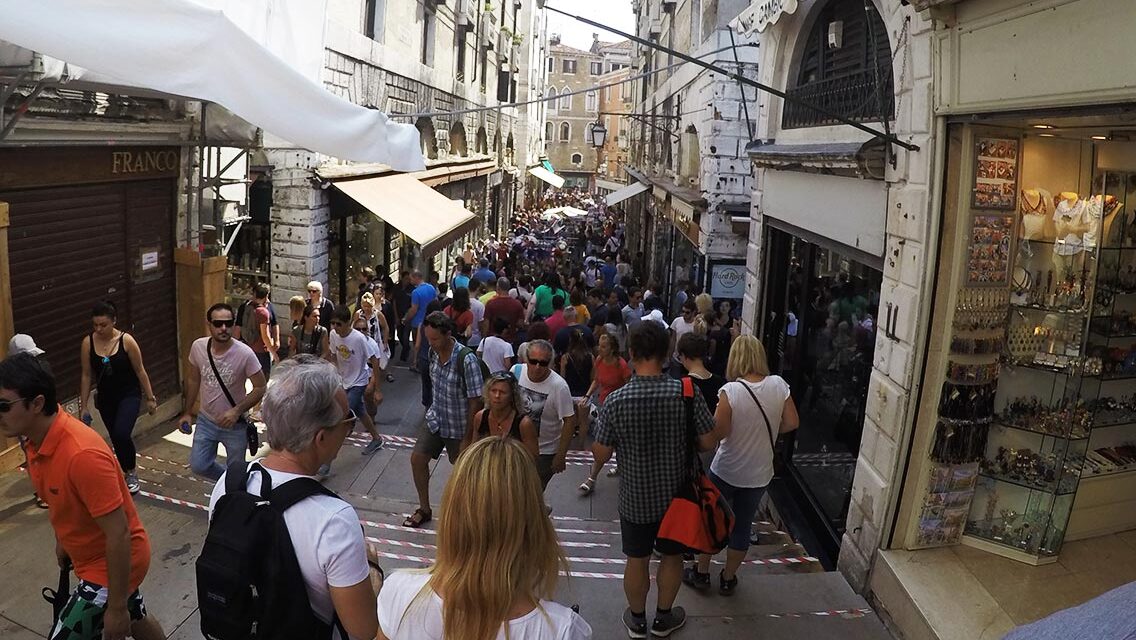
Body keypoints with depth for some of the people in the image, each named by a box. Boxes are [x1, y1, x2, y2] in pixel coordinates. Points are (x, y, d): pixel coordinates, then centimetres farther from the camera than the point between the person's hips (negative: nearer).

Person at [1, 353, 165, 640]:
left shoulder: (82, 454, -35)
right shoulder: (36, 436, -8)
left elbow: (119, 534, -30)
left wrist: (116, 607, -24)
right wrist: (62, 540, 24)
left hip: (112, 563, -9)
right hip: (89, 555, 9)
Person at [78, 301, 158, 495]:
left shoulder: (126, 340, -14)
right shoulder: (88, 343, -8)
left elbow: (140, 371, -6)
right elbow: (86, 375, 0)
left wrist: (150, 397, -2)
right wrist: (84, 406, 3)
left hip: (129, 395, -3)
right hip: (105, 398, 4)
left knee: (121, 434, -21)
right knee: (116, 439, 11)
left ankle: (132, 473, 3)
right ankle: (129, 474, 32)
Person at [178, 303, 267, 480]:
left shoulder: (245, 354, -23)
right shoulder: (198, 347, -11)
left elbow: (260, 388, -16)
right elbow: (193, 380, 6)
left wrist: (237, 411, -26)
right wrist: (188, 412, 10)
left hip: (234, 425, -3)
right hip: (206, 421, 4)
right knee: (198, 466, 7)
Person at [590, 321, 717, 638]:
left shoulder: (615, 401, -19)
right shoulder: (687, 393, -19)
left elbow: (601, 455, -11)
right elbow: (708, 443, -10)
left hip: (635, 498, 0)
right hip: (676, 494, 1)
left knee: (637, 560, 19)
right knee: (672, 556, 22)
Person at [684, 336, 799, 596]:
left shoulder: (730, 391, -23)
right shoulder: (778, 385, -11)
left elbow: (719, 432, -20)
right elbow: (792, 422, -2)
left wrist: (711, 417, -1)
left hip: (726, 471, -3)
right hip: (759, 473, 3)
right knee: (742, 525, 18)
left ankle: (701, 573, 31)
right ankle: (728, 579, 32)